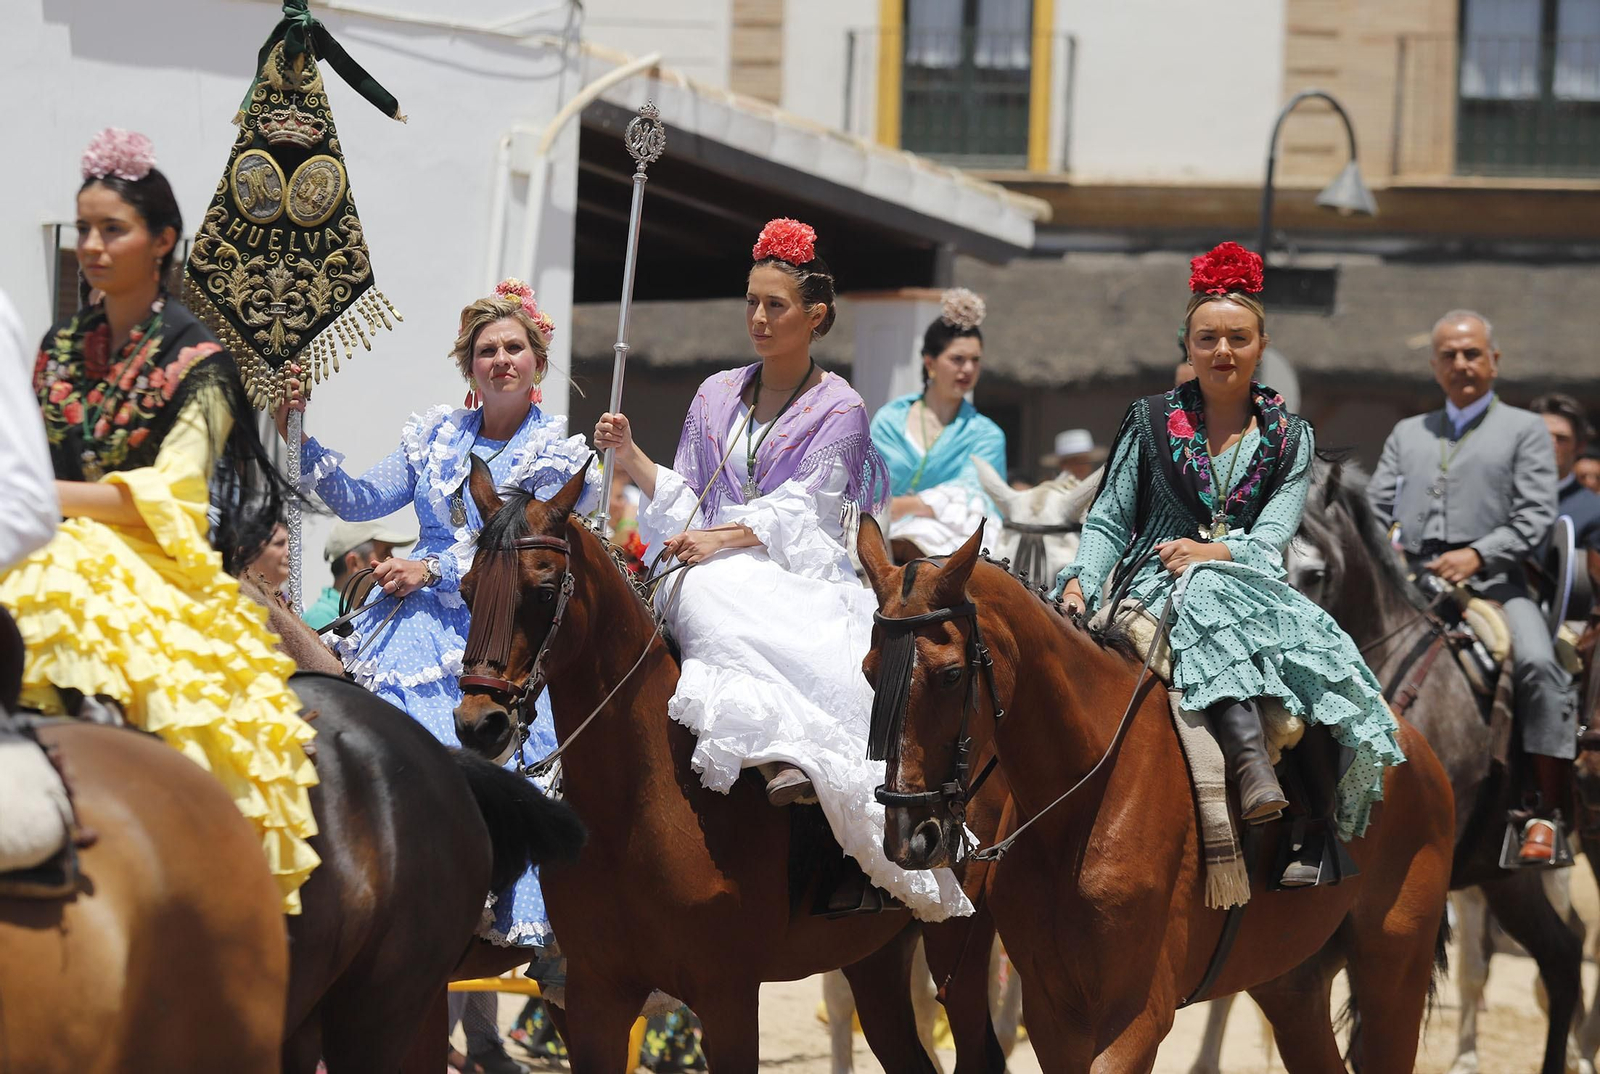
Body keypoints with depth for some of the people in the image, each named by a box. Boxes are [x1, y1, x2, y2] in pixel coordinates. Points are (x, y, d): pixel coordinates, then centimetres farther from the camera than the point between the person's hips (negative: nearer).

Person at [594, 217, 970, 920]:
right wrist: (628, 454, -1)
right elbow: (681, 502, 15)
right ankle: (790, 749, -50)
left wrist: (723, 538, -18)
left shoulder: (839, 410, 6)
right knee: (712, 595, -36)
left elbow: (800, 510, -5)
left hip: (802, 578, -2)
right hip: (713, 577, 2)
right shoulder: (717, 395, 20)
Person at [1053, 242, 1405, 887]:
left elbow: (1274, 533, 1)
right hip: (1159, 586, -1)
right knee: (1207, 595, -38)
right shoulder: (1151, 422, 13)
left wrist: (1219, 552, -20)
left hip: (1249, 583, 1)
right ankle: (1251, 764, -60)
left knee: (1306, 639, -34)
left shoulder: (1290, 437, 14)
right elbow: (1108, 522, 10)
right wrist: (1081, 583, -10)